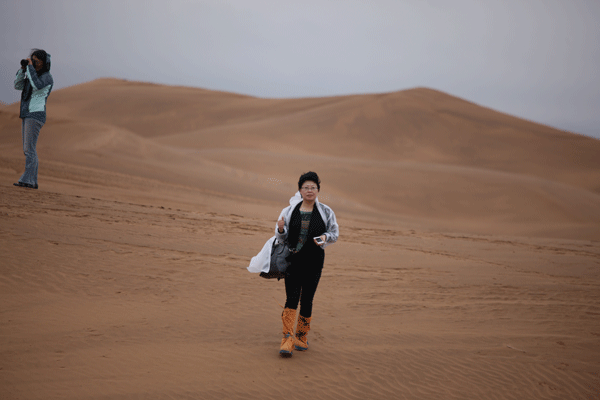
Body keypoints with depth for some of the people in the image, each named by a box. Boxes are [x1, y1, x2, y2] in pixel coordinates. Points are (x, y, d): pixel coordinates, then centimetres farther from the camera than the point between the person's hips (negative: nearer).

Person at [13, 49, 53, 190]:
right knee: (29, 150, 7)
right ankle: (33, 182, 8)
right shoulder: (33, 76, 19)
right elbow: (18, 86, 13)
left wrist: (30, 67, -21)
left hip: (36, 116, -9)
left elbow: (36, 86, -29)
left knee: (29, 149, -16)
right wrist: (23, 69, 1)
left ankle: (26, 180, -19)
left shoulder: (47, 77, -9)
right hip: (26, 116, 9)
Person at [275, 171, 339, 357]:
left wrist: (325, 237, -13)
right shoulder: (289, 211, 3)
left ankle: (302, 337, 21)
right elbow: (282, 238, 6)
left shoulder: (326, 212, 2)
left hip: (314, 260, 0)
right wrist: (280, 229, -17)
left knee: (307, 300, 4)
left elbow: (335, 233, 9)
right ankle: (287, 339, -12)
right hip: (293, 260, 0)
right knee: (291, 299, -11)